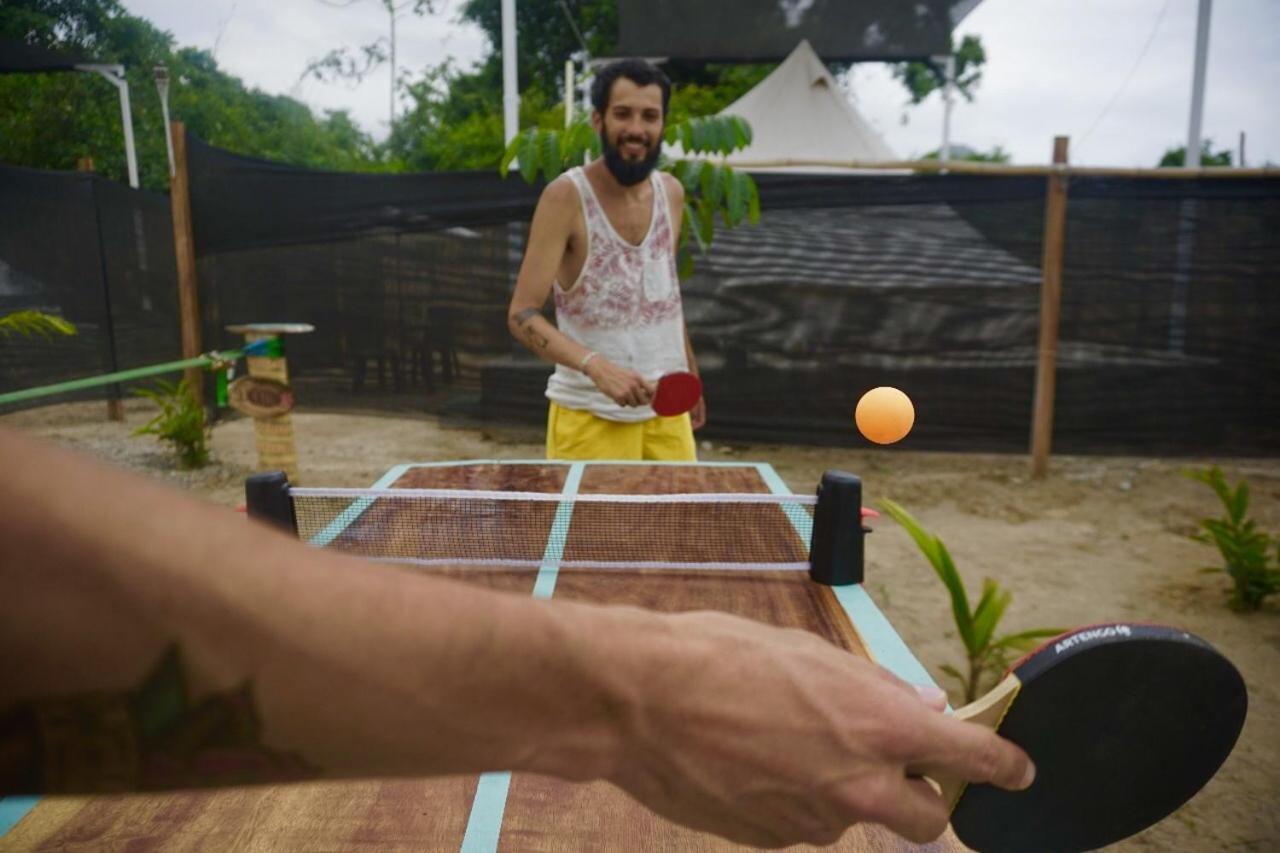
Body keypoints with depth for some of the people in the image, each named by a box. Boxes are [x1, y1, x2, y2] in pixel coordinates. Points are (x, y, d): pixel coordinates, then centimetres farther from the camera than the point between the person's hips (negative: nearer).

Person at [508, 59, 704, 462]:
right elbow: (522, 315, -16)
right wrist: (595, 365, -31)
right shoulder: (566, 196, -13)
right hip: (590, 417, -5)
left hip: (667, 410, 5)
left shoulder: (671, 193, 5)